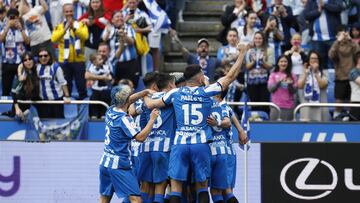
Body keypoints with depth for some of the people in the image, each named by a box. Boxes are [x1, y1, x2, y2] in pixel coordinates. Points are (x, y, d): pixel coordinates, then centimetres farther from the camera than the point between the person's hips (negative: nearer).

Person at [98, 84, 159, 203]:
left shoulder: (110, 111, 6)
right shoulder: (124, 119, -17)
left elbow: (126, 101, 23)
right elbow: (140, 137, -19)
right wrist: (152, 120, -16)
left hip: (105, 162, 8)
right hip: (119, 165, -8)